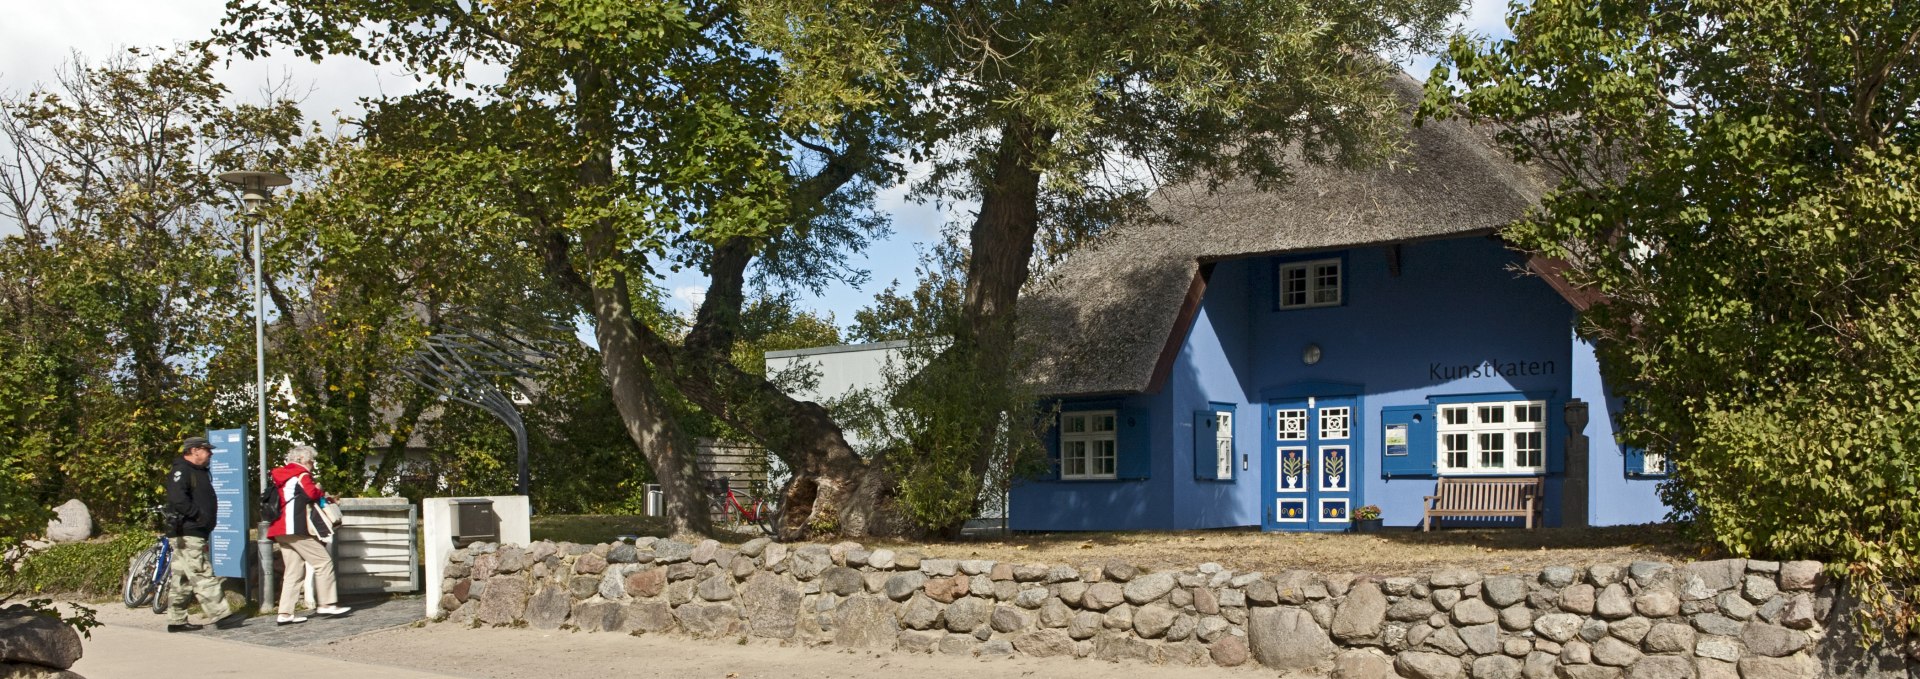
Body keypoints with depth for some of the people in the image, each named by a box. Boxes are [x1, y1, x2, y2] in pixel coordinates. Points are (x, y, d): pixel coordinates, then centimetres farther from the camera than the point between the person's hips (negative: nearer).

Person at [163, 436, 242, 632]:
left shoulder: (199, 472, 21)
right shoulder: (181, 471, -11)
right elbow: (178, 499, -25)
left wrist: (208, 524, 13)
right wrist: (198, 515, -20)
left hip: (195, 533, 10)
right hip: (187, 533, -10)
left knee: (181, 579, 12)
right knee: (202, 575, -11)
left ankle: (176, 621, 16)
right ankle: (221, 615, -13)